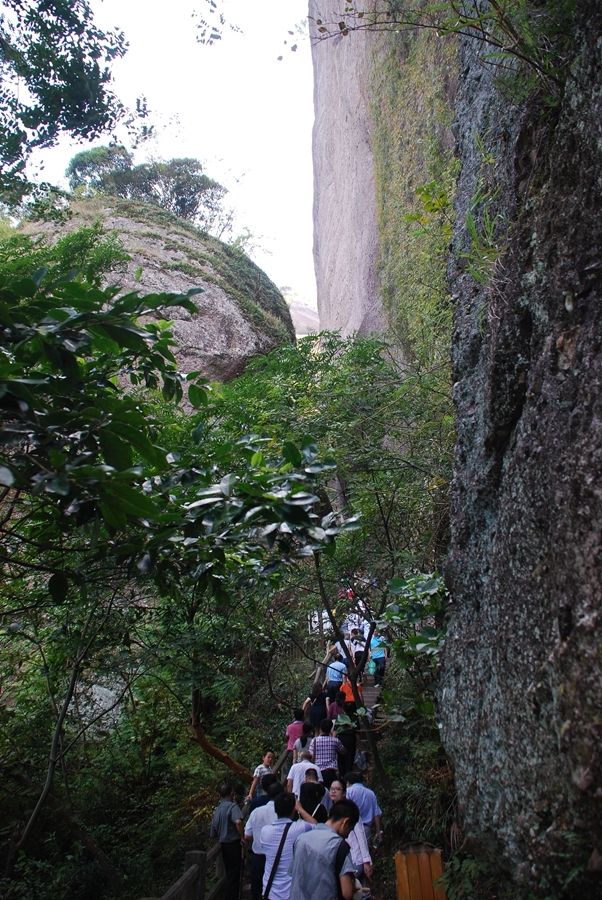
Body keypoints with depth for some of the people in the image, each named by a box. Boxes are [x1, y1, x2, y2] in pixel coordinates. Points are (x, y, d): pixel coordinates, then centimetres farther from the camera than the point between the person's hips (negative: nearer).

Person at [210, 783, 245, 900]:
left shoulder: (218, 809, 10)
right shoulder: (232, 806, -13)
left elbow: (213, 833, 15)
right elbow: (238, 821, -33)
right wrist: (242, 836, -20)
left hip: (224, 845, 7)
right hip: (234, 844, -7)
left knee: (229, 874, 19)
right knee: (234, 874, 1)